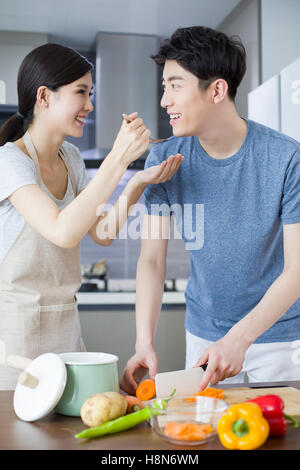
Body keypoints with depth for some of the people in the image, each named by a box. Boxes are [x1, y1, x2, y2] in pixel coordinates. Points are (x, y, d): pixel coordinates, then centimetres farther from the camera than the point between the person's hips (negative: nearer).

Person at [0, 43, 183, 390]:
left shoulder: (70, 158, 9)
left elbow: (102, 233, 8)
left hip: (64, 321, 7)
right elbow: (64, 232, -29)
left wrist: (139, 182, -5)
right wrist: (119, 158, -29)